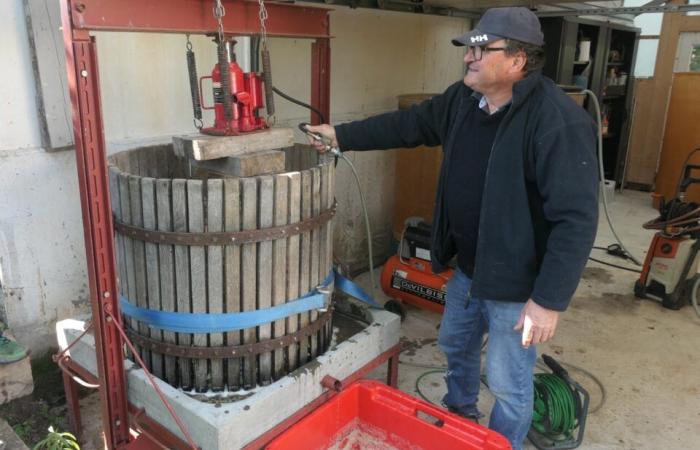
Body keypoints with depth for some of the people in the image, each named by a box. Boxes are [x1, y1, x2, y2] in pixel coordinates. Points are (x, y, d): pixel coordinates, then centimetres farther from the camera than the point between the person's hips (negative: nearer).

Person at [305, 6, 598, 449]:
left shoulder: (559, 121, -26)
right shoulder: (462, 99, -1)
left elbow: (576, 218, -27)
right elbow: (408, 125, 12)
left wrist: (550, 299, -27)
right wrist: (341, 135, 12)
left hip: (519, 281, -8)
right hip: (468, 267, 8)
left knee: (508, 382, 8)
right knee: (456, 344, 27)